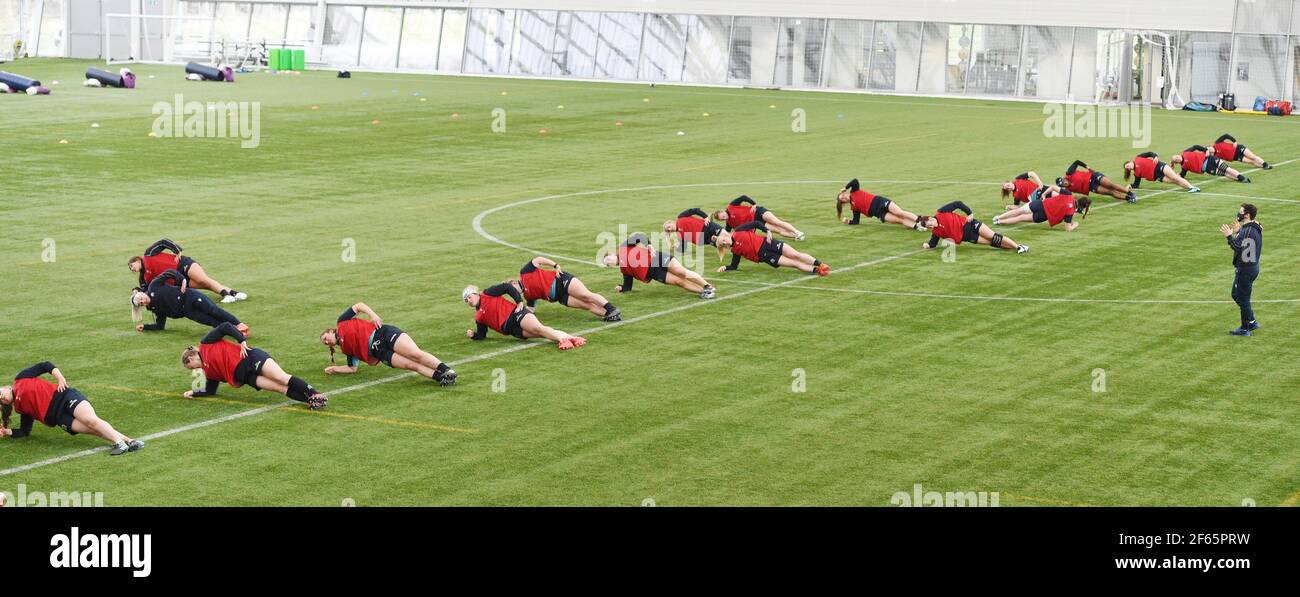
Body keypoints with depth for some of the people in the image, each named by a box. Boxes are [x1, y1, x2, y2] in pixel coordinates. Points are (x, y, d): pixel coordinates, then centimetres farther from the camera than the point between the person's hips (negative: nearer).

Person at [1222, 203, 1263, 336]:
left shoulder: (1248, 231, -23)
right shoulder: (1254, 228, 9)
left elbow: (1240, 249, -27)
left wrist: (1229, 236, -25)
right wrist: (1238, 232, 18)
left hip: (1246, 269, -11)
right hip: (1252, 267, 11)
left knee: (1243, 299, 1)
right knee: (1236, 295, 22)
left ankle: (1245, 329, 11)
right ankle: (1252, 322, 28)